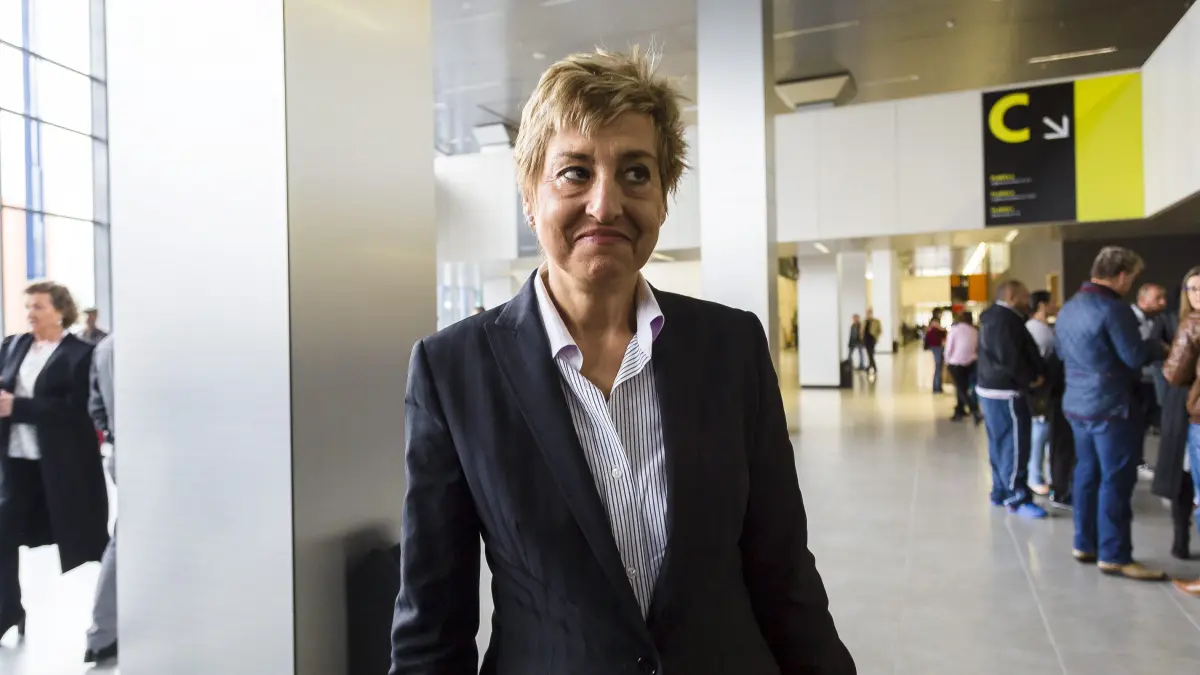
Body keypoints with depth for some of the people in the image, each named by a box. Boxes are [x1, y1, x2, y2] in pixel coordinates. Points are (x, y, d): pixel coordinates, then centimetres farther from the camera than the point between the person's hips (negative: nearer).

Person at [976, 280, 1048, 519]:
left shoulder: (996, 317, 17)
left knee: (1001, 444, 16)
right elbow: (1011, 358, -25)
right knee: (1014, 445, -7)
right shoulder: (1004, 320, -18)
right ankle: (1017, 498, -3)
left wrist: (1037, 373, 6)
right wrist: (1032, 379, -11)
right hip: (1006, 392, -11)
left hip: (994, 388, 11)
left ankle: (1001, 491, 24)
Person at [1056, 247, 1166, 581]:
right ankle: (1114, 555, 3)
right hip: (1112, 406, -9)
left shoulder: (1068, 308, 12)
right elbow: (1136, 357, -18)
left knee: (1087, 474, 14)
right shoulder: (1112, 307, -17)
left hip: (1077, 403, 9)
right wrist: (1158, 348, 1)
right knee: (1116, 480, -2)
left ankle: (1085, 544, 21)